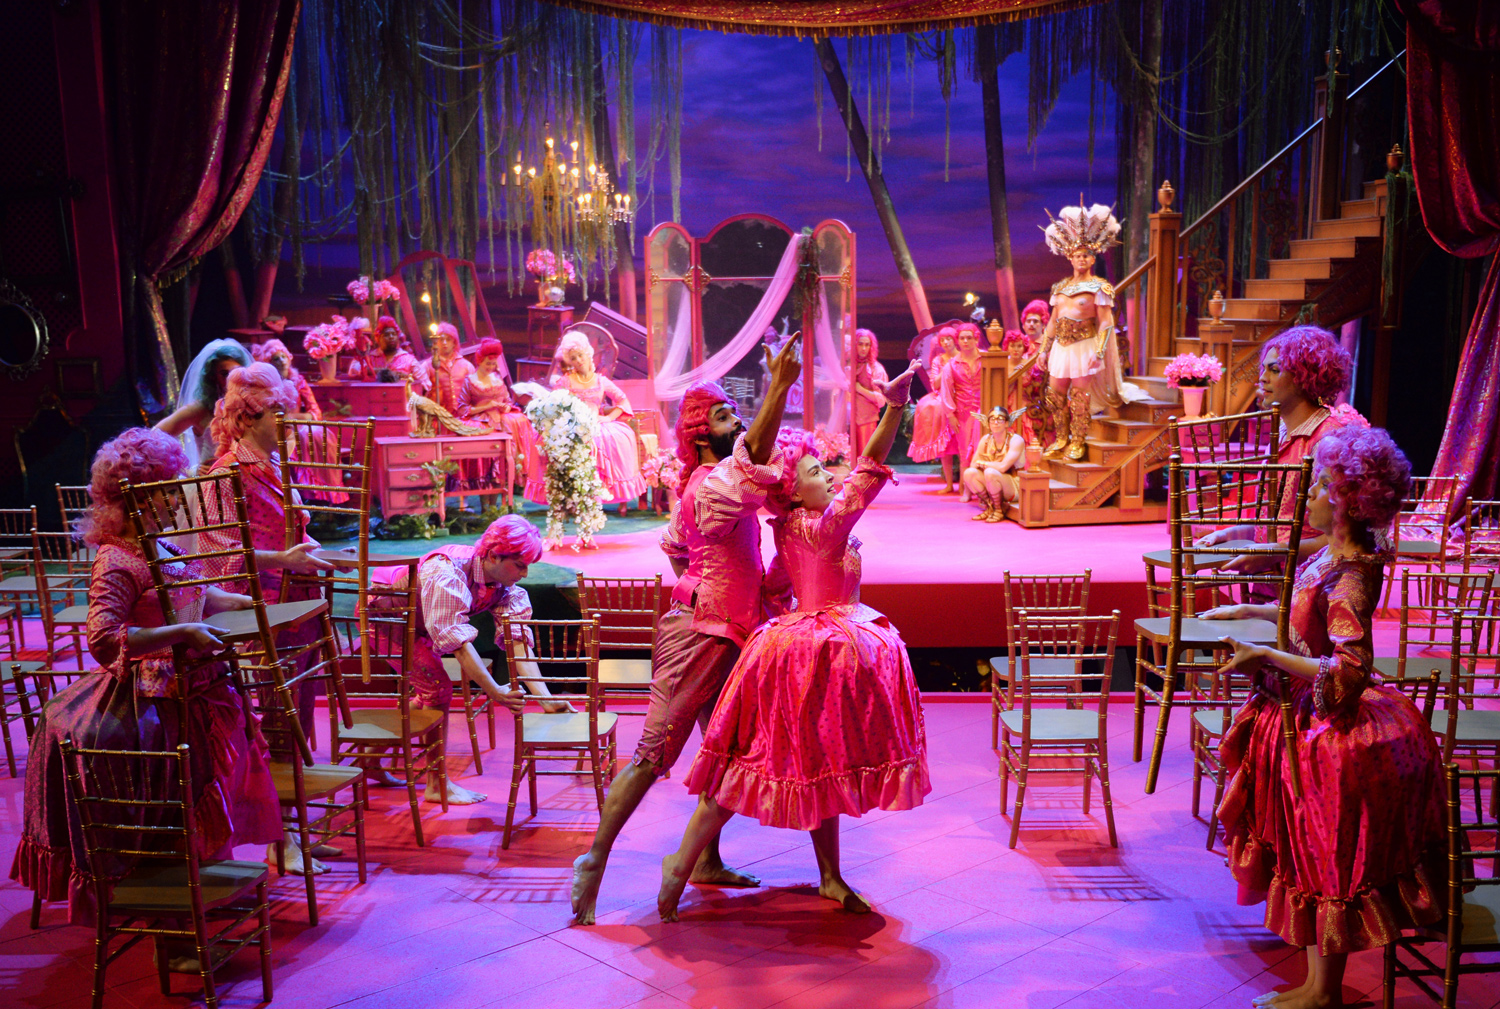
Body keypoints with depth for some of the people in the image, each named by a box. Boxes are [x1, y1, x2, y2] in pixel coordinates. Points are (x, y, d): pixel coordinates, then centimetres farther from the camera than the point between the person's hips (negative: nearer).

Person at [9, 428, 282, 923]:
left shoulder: (159, 546, 7)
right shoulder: (116, 562, -20)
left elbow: (197, 596, 24)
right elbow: (104, 641, -30)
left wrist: (244, 603, 13)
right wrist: (182, 633, -32)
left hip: (190, 690, 9)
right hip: (151, 699, -9)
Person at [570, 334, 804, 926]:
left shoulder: (704, 483, 15)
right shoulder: (715, 483, -16)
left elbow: (673, 546, 26)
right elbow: (755, 455, -36)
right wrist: (779, 386, -43)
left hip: (722, 634, 10)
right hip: (698, 636, -10)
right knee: (654, 755, -5)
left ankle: (706, 862, 26)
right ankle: (593, 861, 5)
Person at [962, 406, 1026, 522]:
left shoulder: (1016, 441, -17)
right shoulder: (986, 439, 1)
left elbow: (1002, 467, -28)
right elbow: (973, 464, 1)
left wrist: (982, 463, -14)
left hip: (1015, 486, -6)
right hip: (992, 487, 6)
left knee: (990, 472, -34)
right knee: (969, 472, -19)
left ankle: (998, 511, -13)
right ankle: (990, 507, -3)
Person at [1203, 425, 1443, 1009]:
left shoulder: (1348, 578, -26)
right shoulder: (1336, 556, 2)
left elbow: (1348, 672, -32)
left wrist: (1265, 657, -28)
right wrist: (1249, 612, 17)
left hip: (1336, 731, -10)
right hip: (1312, 719, 10)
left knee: (1328, 870, 6)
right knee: (1315, 866, 19)